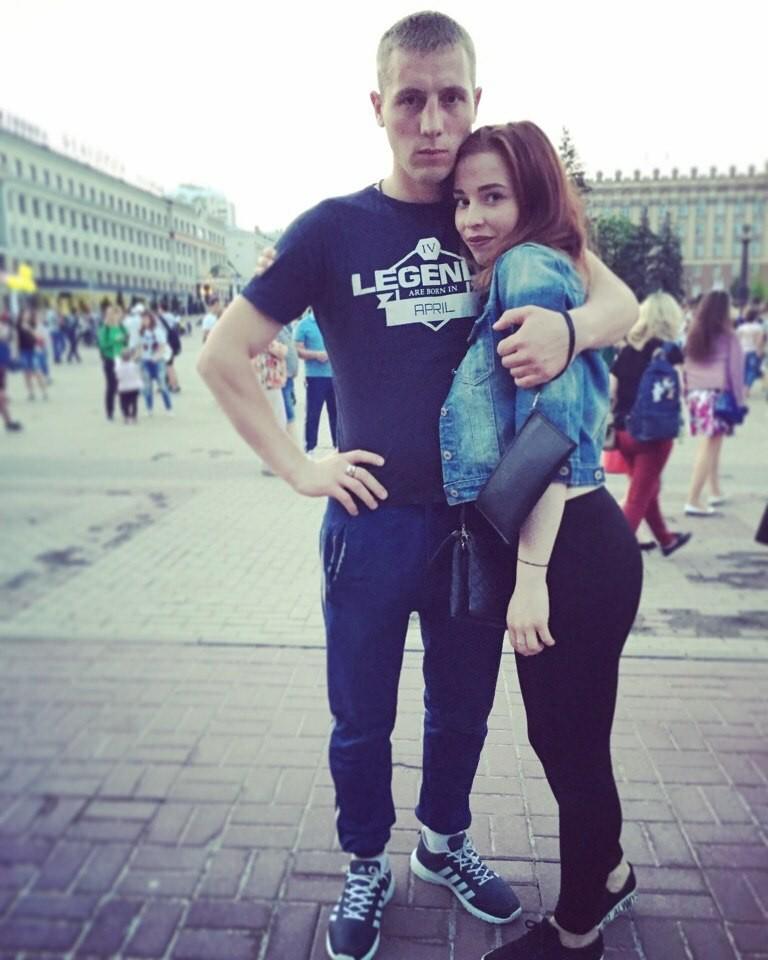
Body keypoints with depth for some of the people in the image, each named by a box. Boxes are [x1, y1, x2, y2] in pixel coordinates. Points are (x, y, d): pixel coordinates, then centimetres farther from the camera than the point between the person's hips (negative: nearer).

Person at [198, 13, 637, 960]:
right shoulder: (333, 227, -5)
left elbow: (621, 300, -3)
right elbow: (221, 356, -5)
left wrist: (571, 325, -26)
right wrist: (297, 466, -10)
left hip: (481, 519, 3)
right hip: (376, 521, -2)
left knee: (464, 705, 20)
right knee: (363, 719, 13)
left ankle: (447, 838, 46)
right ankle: (366, 869, 39)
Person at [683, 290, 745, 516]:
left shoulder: (692, 335, 5)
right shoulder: (727, 336, -7)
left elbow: (684, 366, 6)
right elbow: (734, 371, -5)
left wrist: (688, 392, 11)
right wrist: (739, 401, 2)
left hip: (696, 394, 5)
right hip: (717, 395, -5)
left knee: (710, 446, 16)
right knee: (709, 447, -4)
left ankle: (715, 491, 26)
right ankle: (694, 500, -7)